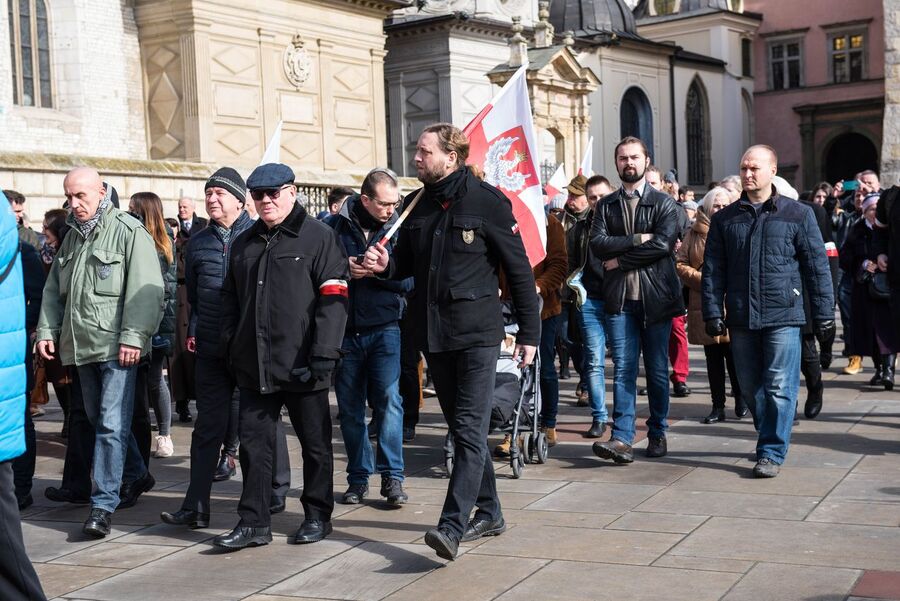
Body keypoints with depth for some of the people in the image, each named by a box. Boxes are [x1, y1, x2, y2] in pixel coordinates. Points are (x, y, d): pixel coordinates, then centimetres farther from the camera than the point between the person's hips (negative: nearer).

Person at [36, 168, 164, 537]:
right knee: (99, 419, 17)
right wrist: (47, 330, 9)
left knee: (112, 424, -9)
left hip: (116, 346, -8)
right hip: (82, 345, 8)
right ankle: (137, 476, 35)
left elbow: (145, 289, -14)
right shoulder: (73, 237, 16)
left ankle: (103, 505, -5)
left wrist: (133, 337, -19)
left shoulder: (129, 232, -7)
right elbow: (54, 289, 20)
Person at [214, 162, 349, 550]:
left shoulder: (319, 237, -4)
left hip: (301, 366, -5)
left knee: (315, 442, 8)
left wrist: (323, 355, -17)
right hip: (254, 367, 5)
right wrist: (229, 348, 10)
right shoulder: (244, 244, 16)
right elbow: (231, 299, 21)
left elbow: (333, 299, -10)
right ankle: (254, 523, 12)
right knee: (254, 443, 6)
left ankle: (318, 516, 21)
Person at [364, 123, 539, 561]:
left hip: (477, 332, -7)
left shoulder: (486, 201, -8)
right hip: (434, 333, 7)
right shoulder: (418, 205, 10)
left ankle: (452, 526, -13)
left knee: (469, 428, -9)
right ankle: (488, 513, 26)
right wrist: (386, 265, -4)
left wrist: (529, 332, -7)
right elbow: (408, 262, 20)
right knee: (462, 427, 13)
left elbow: (519, 269, -6)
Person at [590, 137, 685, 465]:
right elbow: (598, 244, -3)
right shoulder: (606, 205, 12)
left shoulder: (664, 203, 4)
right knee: (623, 369, -4)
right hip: (620, 299, 1)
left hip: (655, 297, -1)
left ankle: (657, 434, 19)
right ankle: (622, 438, -7)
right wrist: (636, 239, -13)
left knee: (657, 370, 7)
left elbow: (662, 244, -12)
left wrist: (620, 260, -8)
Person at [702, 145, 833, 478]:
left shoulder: (797, 214, 2)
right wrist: (713, 313, 0)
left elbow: (816, 267, 3)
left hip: (783, 315, -3)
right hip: (741, 317, 3)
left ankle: (772, 452, 2)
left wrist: (823, 314, 0)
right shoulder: (725, 219, 8)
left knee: (779, 387, -5)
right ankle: (770, 437, 30)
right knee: (750, 387, 11)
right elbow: (713, 270, 7)